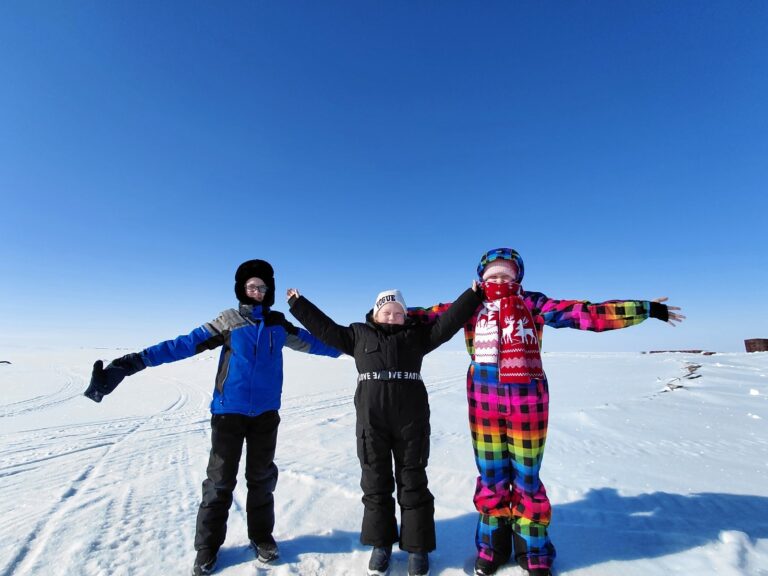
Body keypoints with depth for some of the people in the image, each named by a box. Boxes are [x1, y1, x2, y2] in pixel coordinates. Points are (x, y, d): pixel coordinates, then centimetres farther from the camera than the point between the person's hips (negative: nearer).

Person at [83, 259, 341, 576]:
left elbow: (311, 342, 12)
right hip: (229, 411, -2)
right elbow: (185, 343, -11)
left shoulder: (278, 324, 3)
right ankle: (208, 546, 26)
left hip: (265, 413, 2)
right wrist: (136, 360, -20)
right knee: (220, 479, 6)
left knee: (262, 477, 13)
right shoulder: (227, 321, -5)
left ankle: (262, 536, 32)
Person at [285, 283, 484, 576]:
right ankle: (381, 544, 31)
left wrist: (473, 295, -1)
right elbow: (325, 328, 11)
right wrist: (298, 303, 13)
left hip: (411, 420, 0)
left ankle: (417, 547, 26)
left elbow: (447, 322, 4)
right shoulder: (359, 334, 10)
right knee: (376, 482, 11)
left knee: (412, 482, 9)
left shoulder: (416, 334, 9)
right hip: (371, 421, 1)